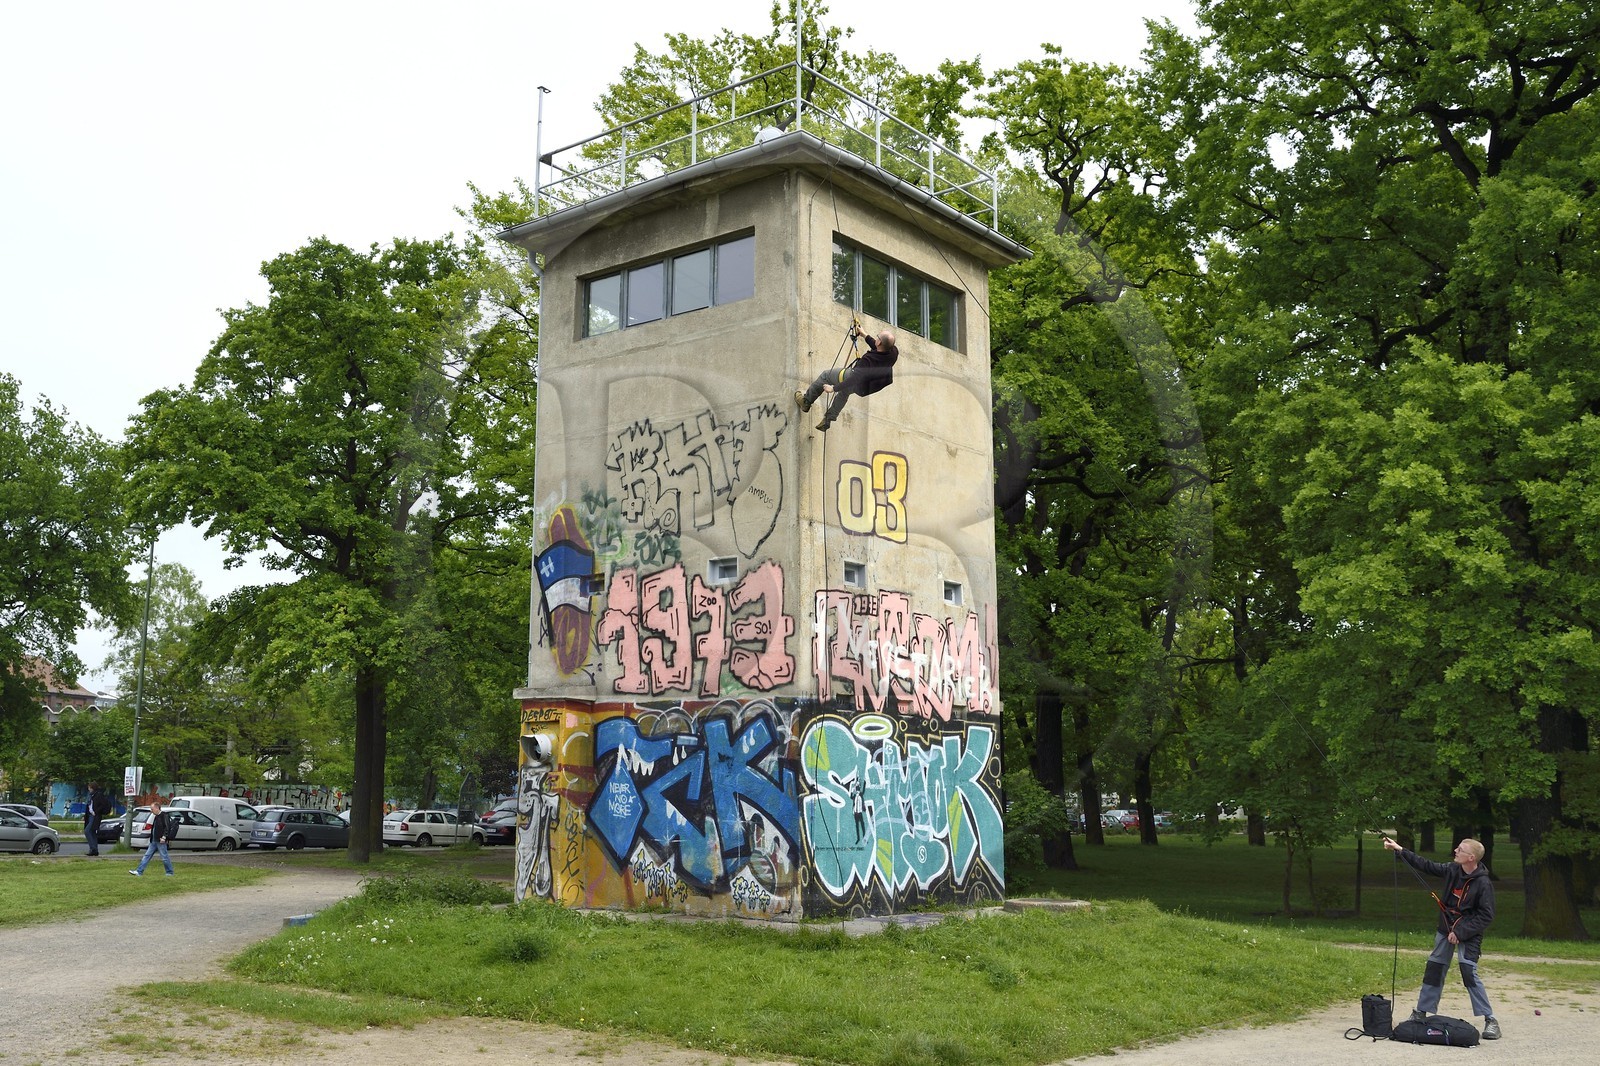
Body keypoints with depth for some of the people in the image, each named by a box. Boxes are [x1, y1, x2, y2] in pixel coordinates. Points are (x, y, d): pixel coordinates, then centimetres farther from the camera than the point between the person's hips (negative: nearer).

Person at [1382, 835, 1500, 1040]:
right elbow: (1427, 865, 9)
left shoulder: (1483, 883, -20)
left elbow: (1486, 915, -18)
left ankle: (1490, 1021, -5)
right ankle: (1421, 1013, 20)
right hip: (1445, 931, 6)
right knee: (1433, 971, 10)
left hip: (1468, 935, -6)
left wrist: (1461, 933, -19)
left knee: (1469, 975, -15)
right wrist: (1400, 850, 5)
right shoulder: (1452, 870, -3)